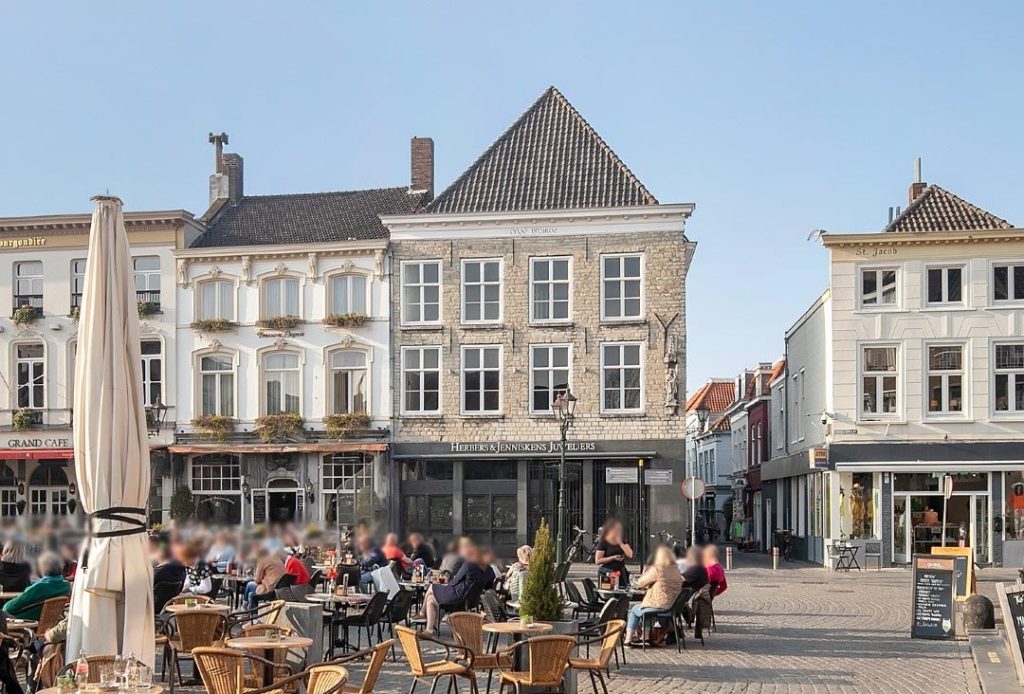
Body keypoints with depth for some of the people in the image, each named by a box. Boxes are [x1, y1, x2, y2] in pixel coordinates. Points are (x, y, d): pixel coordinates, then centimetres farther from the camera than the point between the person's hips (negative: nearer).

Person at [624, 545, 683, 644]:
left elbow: (640, 583, -5)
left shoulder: (656, 570, -16)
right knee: (640, 606, 32)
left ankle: (628, 639, 18)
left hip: (657, 607, -7)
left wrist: (646, 571, 10)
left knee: (634, 610, 22)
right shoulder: (677, 571, 6)